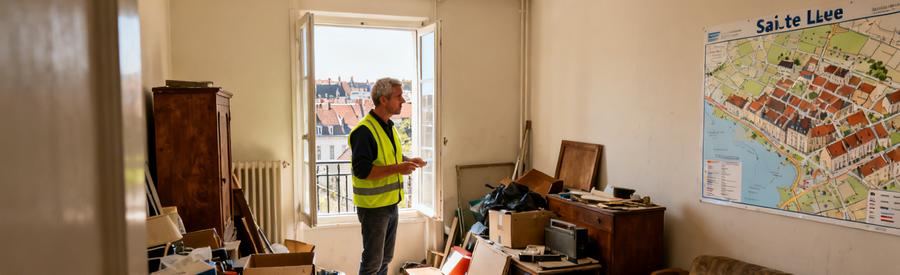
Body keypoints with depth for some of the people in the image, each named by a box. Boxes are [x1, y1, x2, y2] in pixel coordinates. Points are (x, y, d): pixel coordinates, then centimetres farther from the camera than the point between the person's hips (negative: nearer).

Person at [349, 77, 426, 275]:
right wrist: (397, 168, -28)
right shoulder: (364, 131, -19)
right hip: (373, 206, -9)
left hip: (391, 203, 9)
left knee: (385, 258, 19)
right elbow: (361, 170, -26)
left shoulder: (389, 127, 11)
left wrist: (407, 161, 5)